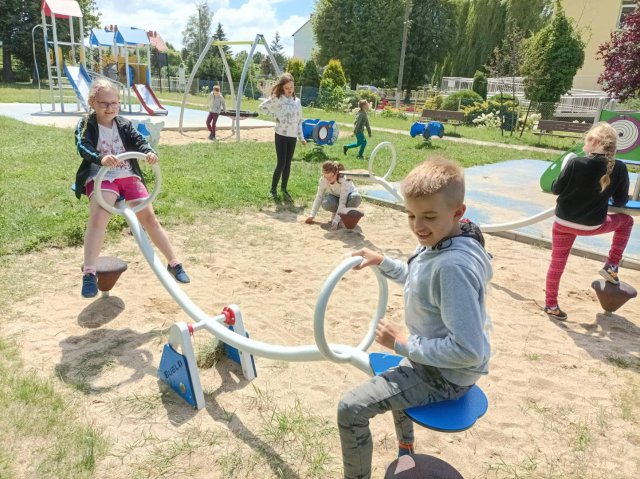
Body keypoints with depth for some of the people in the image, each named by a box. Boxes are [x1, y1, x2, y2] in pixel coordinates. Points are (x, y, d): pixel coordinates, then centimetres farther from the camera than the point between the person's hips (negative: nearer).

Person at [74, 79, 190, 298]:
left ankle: (174, 263, 7)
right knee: (98, 217, -27)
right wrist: (101, 158, -41)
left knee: (148, 216, -2)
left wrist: (149, 152, -30)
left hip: (128, 176, 3)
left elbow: (139, 140, -6)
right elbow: (83, 147, -18)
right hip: (100, 177, -3)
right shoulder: (86, 126, 0)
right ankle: (89, 273, -26)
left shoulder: (124, 124, 10)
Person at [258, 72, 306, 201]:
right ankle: (273, 189, 7)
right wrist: (274, 114, -5)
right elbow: (261, 107, -3)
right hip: (281, 135, -4)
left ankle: (284, 189, 17)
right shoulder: (276, 99, -4)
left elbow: (299, 120, 13)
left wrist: (301, 137, 11)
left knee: (288, 164, 7)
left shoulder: (297, 101, 10)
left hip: (292, 136, 4)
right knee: (281, 163, -7)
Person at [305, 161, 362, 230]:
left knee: (356, 197, -39)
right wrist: (312, 215, -25)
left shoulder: (344, 180, -37)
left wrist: (336, 220, -46)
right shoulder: (323, 180, -26)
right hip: (336, 196, 2)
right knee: (326, 204, -34)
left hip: (347, 196, -2)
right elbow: (319, 197, -17)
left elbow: (342, 202, -40)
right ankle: (336, 212, 1)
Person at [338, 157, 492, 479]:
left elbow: (468, 350, -35)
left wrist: (403, 343, -26)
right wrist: (383, 262, 7)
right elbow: (421, 279, 17)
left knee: (350, 409, -13)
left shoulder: (454, 266, -35)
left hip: (445, 375, -10)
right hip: (432, 357, 10)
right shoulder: (440, 242, -6)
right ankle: (405, 449, 54)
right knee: (391, 376, 37)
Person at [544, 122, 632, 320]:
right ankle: (612, 266, 22)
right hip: (593, 225, 1)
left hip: (563, 223, 0)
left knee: (557, 264, 14)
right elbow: (621, 201, 0)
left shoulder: (576, 163, -19)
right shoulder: (619, 169, -11)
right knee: (626, 220, 29)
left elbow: (556, 189, -7)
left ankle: (551, 305, 24)